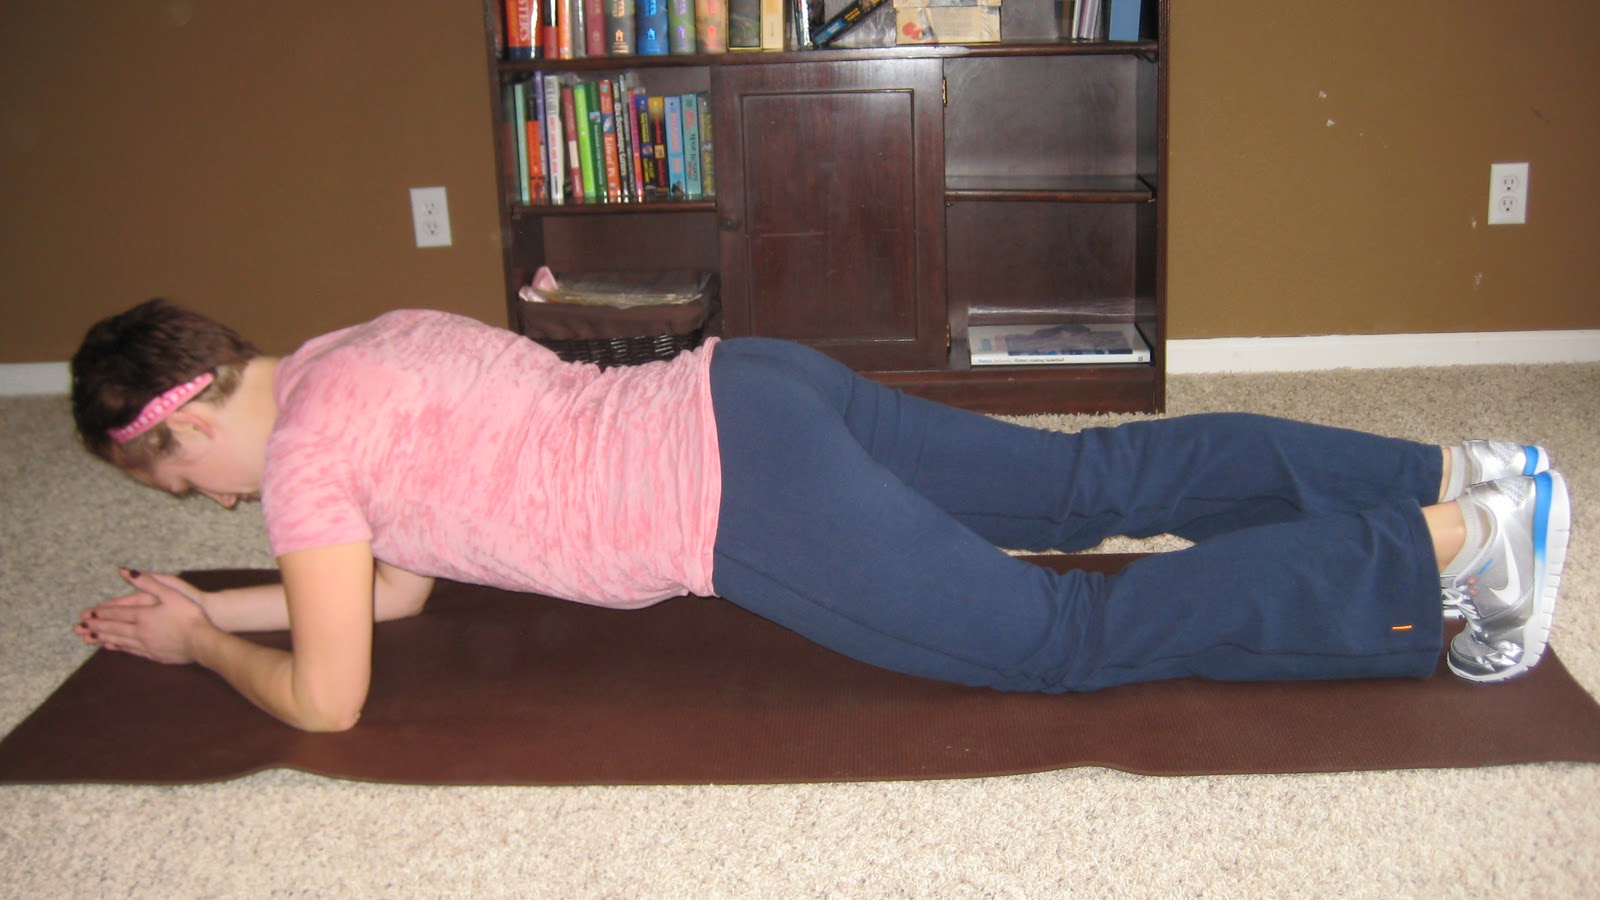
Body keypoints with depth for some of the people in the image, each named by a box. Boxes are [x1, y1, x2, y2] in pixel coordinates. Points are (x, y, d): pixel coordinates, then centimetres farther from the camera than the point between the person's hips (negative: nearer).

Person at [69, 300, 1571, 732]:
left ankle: (1447, 542, -2)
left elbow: (325, 696, -5)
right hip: (747, 395, 9)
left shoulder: (305, 446, -9)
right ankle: (1456, 474, 13)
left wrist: (207, 644, 14)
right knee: (1100, 483, 10)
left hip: (742, 499, -9)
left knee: (1071, 633, -4)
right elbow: (395, 585, 28)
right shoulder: (349, 356, 18)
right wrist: (201, 603, 28)